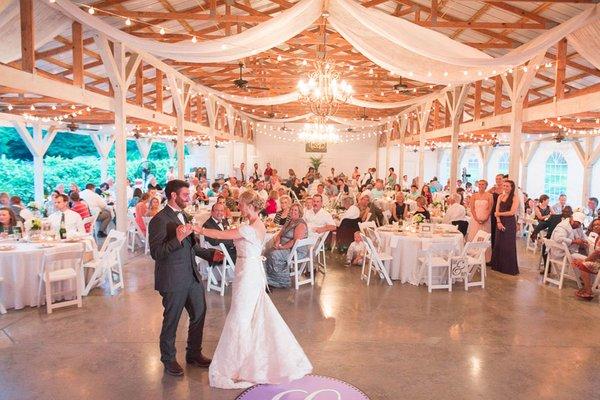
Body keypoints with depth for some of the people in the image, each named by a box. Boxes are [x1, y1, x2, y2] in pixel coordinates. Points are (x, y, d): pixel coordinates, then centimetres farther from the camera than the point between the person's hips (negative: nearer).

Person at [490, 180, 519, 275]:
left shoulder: (514, 198, -6)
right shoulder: (500, 197, 9)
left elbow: (512, 212, -13)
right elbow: (497, 211, 5)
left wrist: (499, 214, -3)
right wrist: (498, 222, -8)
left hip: (510, 223, -5)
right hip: (500, 222, 5)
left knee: (508, 246, 1)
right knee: (498, 244, 8)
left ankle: (509, 268, 12)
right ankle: (498, 265, 20)